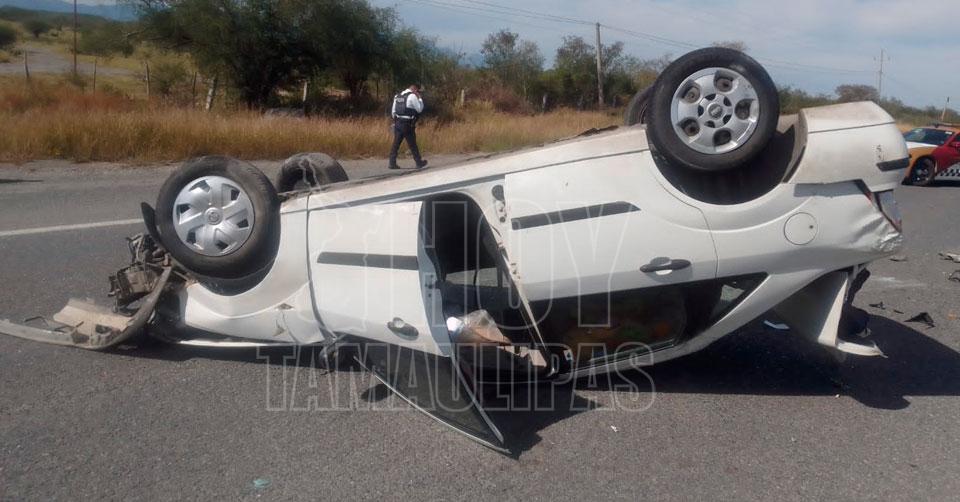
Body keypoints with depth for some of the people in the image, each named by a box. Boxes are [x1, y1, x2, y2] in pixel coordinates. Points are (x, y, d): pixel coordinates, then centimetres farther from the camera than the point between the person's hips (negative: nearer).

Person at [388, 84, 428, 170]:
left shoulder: (397, 96, 14)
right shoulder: (412, 96, -8)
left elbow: (393, 112, 16)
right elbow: (419, 109, -4)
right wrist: (419, 98, 4)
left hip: (397, 123, 6)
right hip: (407, 125, -6)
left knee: (396, 144, 7)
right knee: (412, 145, 2)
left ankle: (392, 163, 6)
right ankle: (419, 163, 13)